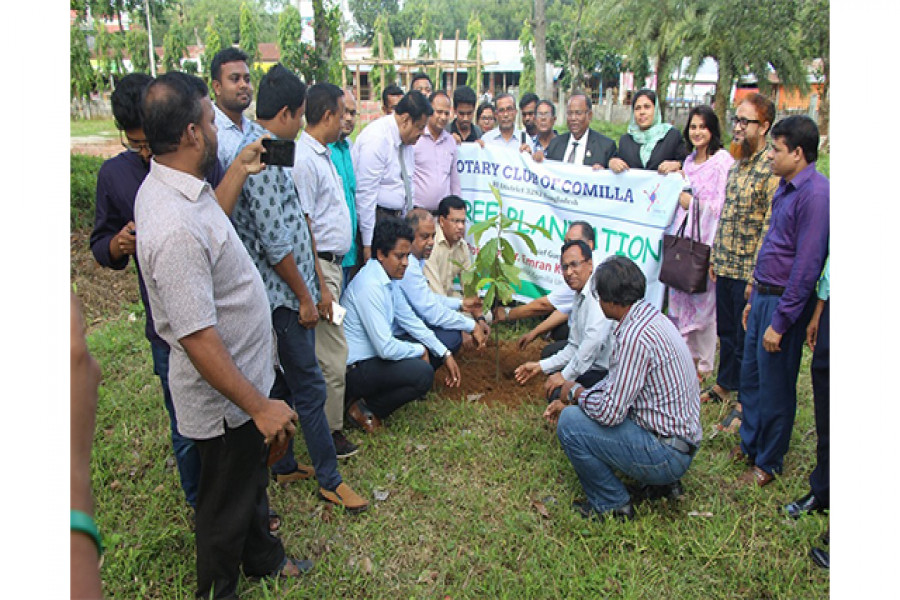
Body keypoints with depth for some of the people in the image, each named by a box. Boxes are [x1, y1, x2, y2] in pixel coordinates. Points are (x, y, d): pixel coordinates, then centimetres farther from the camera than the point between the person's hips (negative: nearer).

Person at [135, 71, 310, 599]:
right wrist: (259, 406, -28)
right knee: (227, 500, 15)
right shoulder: (176, 229, -34)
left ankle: (263, 558, 55)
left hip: (244, 375, 10)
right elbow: (197, 337, -32)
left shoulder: (166, 186, -1)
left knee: (252, 478, 30)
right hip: (225, 395, -10)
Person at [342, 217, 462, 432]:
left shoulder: (389, 279, 5)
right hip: (353, 371, -10)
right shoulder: (370, 287, -24)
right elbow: (386, 348, -26)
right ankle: (366, 410, -3)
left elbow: (410, 320, 15)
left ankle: (369, 400, 9)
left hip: (372, 356, 10)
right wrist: (420, 350, -8)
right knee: (423, 374, -23)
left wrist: (445, 354, 12)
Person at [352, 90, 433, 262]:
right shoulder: (376, 138, -17)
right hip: (375, 217, -8)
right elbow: (365, 193, -19)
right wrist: (368, 244, -19)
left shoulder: (407, 140, 9)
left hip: (397, 216, 8)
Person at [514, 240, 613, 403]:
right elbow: (574, 347, 19)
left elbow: (593, 342, -27)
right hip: (592, 366, 10)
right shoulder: (579, 298, 15)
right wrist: (540, 366, 15)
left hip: (607, 372, -10)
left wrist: (566, 375, -17)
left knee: (558, 393, -22)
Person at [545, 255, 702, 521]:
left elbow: (610, 412, -25)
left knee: (570, 423, -13)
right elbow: (616, 380, 17)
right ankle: (663, 481, 21)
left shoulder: (635, 335, -26)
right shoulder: (650, 315, 6)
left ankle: (611, 504, 4)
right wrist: (570, 401, 12)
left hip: (666, 453, -10)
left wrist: (575, 392, -6)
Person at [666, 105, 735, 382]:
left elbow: (721, 205, -14)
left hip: (705, 241, -7)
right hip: (683, 236, 7)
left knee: (703, 302, -1)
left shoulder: (722, 161, -10)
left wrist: (691, 202, -10)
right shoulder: (689, 161, 15)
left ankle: (704, 366, 13)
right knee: (682, 299, 11)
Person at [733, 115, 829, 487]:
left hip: (785, 302, -9)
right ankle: (749, 445, 36)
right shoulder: (785, 188, 11)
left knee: (775, 386, 5)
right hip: (764, 296, 9)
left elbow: (807, 265, -22)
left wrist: (780, 322, -20)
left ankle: (769, 463, 23)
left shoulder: (815, 193, -19)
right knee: (750, 376, 18)